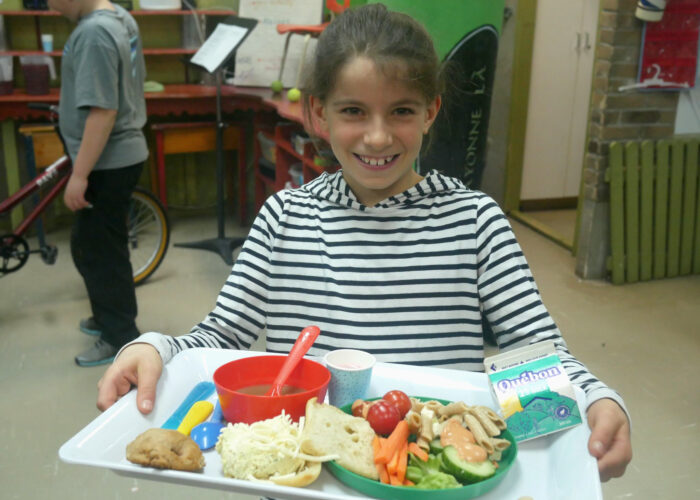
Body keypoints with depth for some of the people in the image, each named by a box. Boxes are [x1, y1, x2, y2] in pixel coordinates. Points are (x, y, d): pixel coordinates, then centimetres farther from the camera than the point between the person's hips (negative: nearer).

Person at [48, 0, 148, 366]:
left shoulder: (93, 33, -22)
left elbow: (102, 112, -26)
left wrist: (79, 175, -23)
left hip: (106, 164, -10)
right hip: (125, 152, 10)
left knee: (96, 251, 3)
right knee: (98, 247, 21)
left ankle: (120, 338, 17)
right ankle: (108, 317, 37)